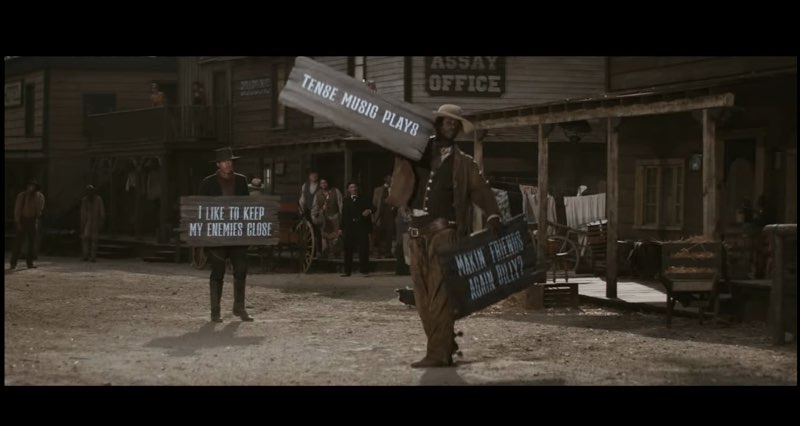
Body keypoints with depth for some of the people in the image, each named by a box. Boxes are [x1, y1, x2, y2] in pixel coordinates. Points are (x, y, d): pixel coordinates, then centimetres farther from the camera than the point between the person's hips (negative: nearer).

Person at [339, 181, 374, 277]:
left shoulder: (363, 200, 12)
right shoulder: (346, 201, 17)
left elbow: (373, 208, 7)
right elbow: (343, 215, 13)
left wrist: (369, 210, -16)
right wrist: (341, 228, 7)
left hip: (362, 227, -1)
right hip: (349, 228, 1)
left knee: (363, 249, -7)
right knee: (348, 250, 0)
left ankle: (363, 270, -3)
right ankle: (347, 271, 6)